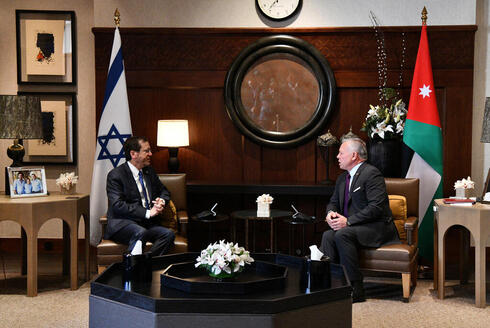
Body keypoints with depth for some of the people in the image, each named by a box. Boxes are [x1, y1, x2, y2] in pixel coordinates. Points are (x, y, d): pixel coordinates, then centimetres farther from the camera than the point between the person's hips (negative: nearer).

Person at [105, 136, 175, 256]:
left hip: (147, 223, 6)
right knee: (140, 233, -38)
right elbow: (118, 205, -16)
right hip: (122, 223, -6)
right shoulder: (115, 175, -5)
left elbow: (164, 192, 29)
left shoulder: (149, 172, 17)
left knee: (168, 234, -24)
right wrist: (147, 212, -19)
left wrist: (161, 201, 3)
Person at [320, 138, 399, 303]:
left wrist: (348, 221, -22)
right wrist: (330, 213, -2)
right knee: (328, 235, -21)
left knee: (342, 235, -32)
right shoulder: (342, 178, 17)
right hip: (351, 227, 7)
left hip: (377, 228, -7)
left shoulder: (371, 173, -11)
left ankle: (356, 289, -25)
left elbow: (376, 207, -21)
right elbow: (333, 202, 24)